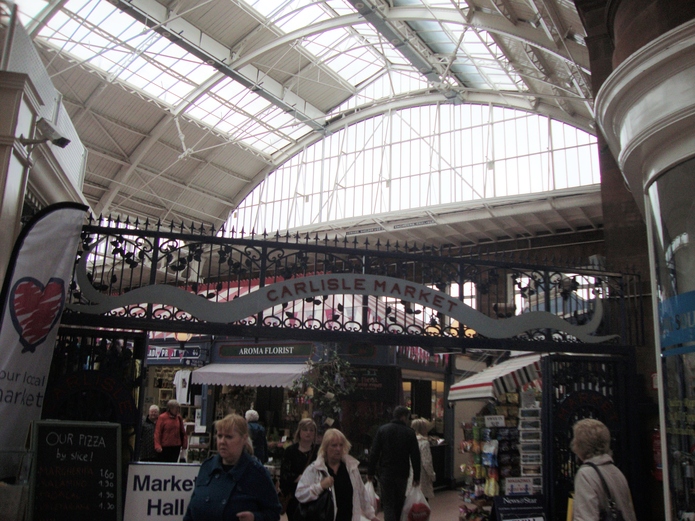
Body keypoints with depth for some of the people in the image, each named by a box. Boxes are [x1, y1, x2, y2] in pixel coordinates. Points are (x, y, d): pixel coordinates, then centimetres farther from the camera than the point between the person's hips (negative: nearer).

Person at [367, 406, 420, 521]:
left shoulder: (382, 430, -2)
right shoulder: (410, 432, -2)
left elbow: (374, 453, -5)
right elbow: (415, 456, -3)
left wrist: (370, 472, 1)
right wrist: (416, 476, 3)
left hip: (386, 473, -1)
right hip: (402, 474, 1)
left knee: (388, 504, -1)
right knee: (399, 503, 19)